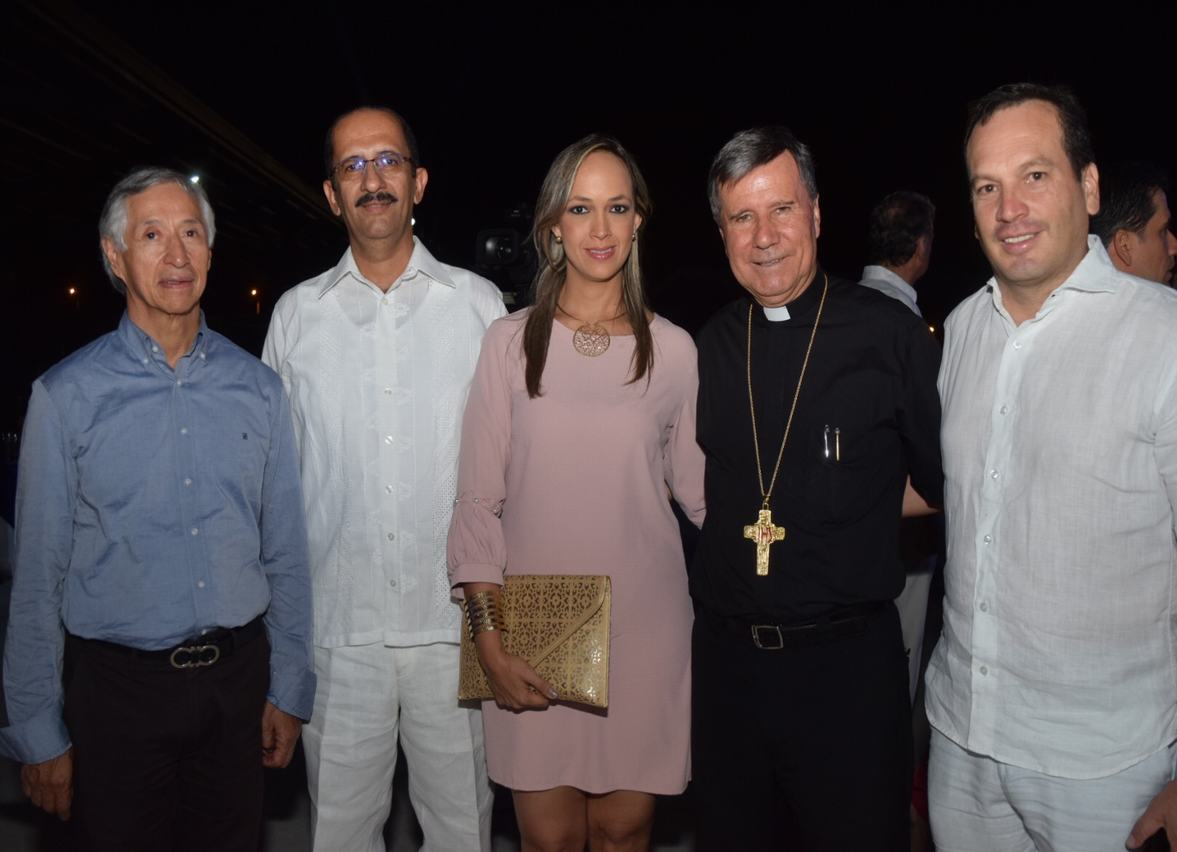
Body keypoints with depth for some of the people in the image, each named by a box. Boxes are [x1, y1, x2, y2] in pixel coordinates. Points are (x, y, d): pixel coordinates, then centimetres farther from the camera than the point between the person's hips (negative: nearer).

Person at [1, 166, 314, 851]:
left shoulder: (258, 389, 2)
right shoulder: (66, 395, -5)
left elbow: (287, 555, 5)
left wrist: (289, 691, 5)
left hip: (237, 678, 3)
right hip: (116, 687, -2)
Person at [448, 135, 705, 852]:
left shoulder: (673, 349, 3)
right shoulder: (510, 342, 0)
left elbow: (700, 489, 11)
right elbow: (478, 501, 0)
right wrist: (489, 639, -6)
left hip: (644, 625, 1)